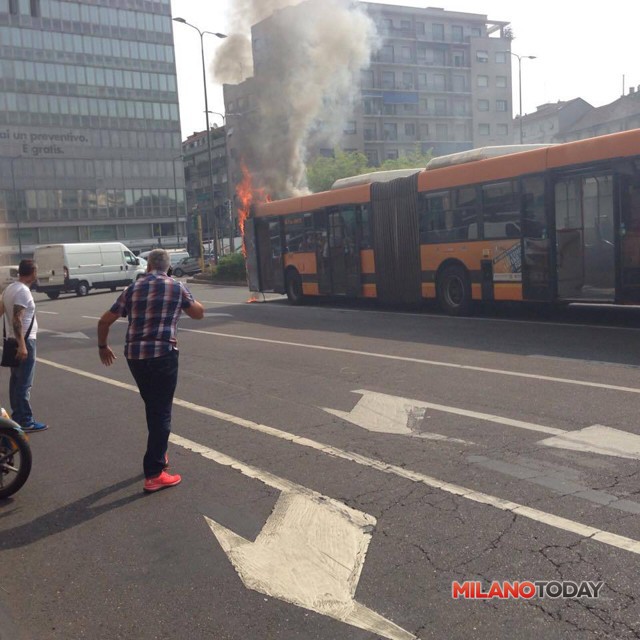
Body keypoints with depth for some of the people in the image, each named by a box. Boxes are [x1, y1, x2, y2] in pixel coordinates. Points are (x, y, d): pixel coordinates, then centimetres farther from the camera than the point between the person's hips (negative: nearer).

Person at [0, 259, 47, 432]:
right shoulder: (23, 291, -18)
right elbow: (17, 319, -25)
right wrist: (22, 345, -28)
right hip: (25, 341, -9)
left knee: (15, 380, 15)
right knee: (24, 383, -6)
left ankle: (16, 416, 23)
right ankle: (26, 421, -3)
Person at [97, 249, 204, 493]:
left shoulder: (133, 289, 11)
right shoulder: (177, 287, 3)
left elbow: (104, 321, 12)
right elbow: (199, 313, 16)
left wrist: (103, 346, 27)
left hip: (134, 356, 4)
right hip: (163, 354, -4)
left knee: (152, 408, 22)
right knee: (161, 412, 0)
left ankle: (158, 456, 36)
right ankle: (153, 475, -2)